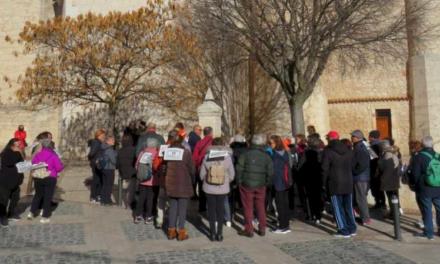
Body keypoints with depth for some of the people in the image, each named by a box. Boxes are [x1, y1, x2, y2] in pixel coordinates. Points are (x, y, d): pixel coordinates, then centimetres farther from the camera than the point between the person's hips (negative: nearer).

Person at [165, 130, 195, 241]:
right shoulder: (186, 152, -12)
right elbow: (192, 169, -6)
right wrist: (192, 181, 10)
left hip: (170, 184, 3)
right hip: (184, 185, -3)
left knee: (172, 206, 14)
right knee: (182, 208, 5)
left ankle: (171, 230, 18)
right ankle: (181, 232, 9)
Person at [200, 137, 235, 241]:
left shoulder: (207, 157, -9)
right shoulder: (227, 157, -10)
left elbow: (202, 174, -4)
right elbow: (232, 175, -5)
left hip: (209, 188, 0)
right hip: (223, 189, 0)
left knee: (211, 209, 12)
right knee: (220, 210, 13)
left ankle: (212, 233, 16)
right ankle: (219, 233, 15)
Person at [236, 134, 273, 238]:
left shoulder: (246, 154, -9)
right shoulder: (266, 156, -1)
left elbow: (239, 169, -9)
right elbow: (270, 172, 0)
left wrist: (239, 182, 1)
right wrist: (267, 183, 13)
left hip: (247, 184, -2)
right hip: (260, 186, 3)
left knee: (248, 208, 6)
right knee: (261, 207, 15)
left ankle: (249, 230, 10)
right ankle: (262, 229, 20)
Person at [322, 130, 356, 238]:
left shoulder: (328, 151, -9)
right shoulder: (348, 150, 9)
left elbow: (325, 169, -10)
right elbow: (352, 166, 10)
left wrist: (324, 183, -2)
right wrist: (349, 178, 15)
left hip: (335, 183, -6)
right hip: (348, 183, 6)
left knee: (338, 208, 2)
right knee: (348, 207, 15)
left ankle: (344, 231, 4)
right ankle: (352, 229, 21)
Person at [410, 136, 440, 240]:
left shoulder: (418, 157, -12)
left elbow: (415, 174, -11)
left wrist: (413, 183, 6)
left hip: (424, 189, -4)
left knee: (427, 211, 3)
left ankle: (429, 232, 8)